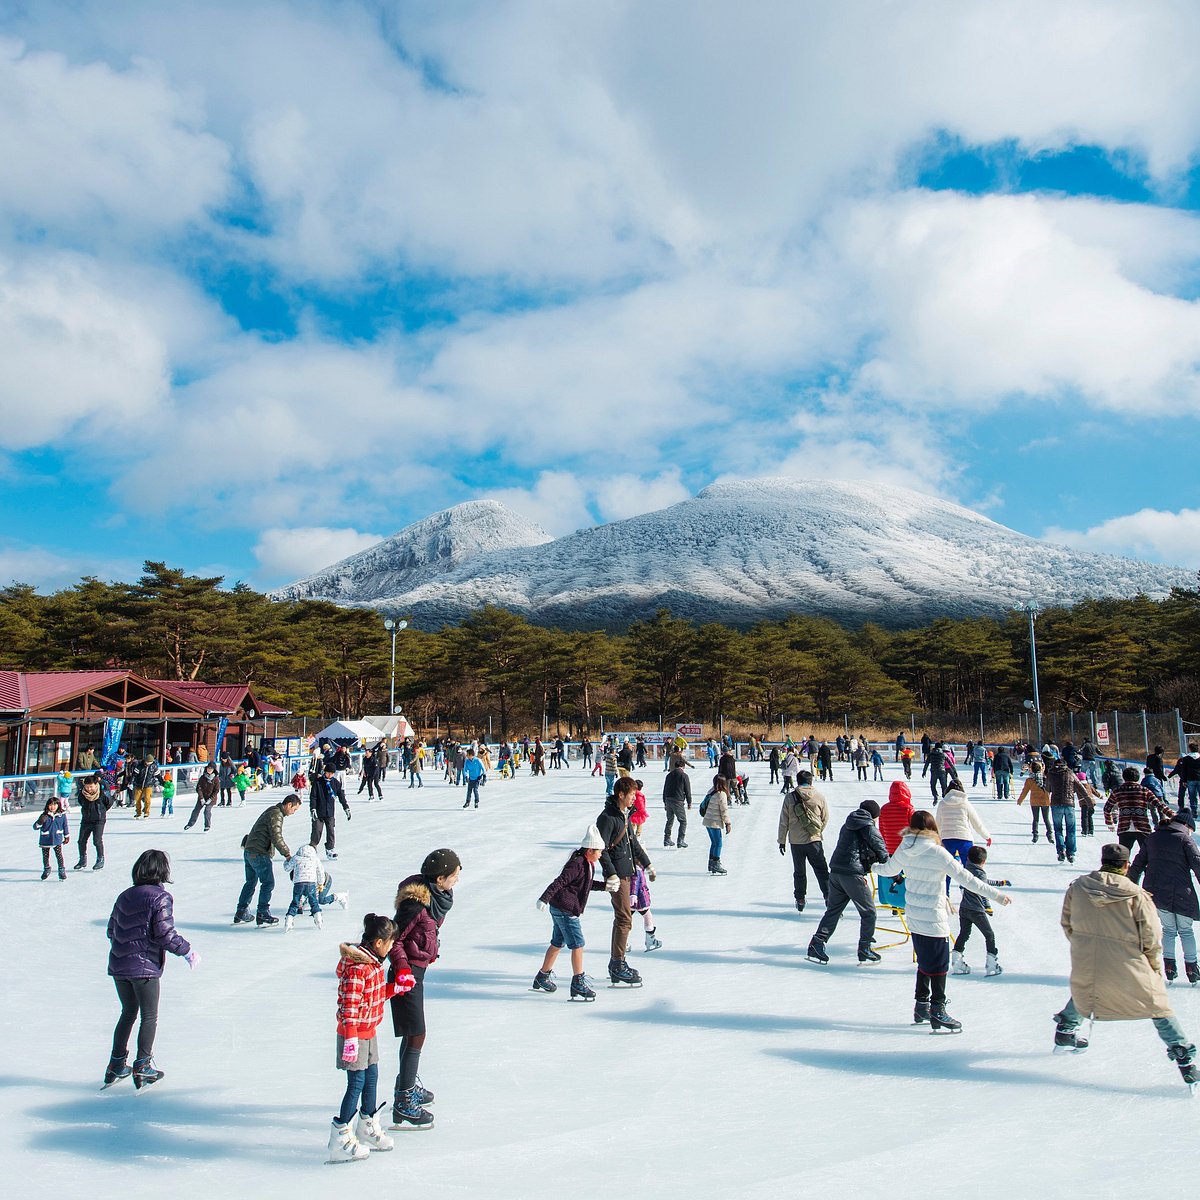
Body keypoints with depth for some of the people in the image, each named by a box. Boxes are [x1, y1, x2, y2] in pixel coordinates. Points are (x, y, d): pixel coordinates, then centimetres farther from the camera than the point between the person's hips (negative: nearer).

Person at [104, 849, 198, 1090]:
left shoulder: (124, 896, 8)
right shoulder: (160, 897, -13)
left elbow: (112, 929, 15)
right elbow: (165, 933, -19)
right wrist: (187, 951, -7)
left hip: (118, 966, 7)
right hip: (145, 967, -6)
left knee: (128, 1013, 21)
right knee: (149, 1016, 8)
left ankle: (117, 1065, 24)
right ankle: (143, 1066, 8)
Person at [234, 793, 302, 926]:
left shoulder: (272, 811, 16)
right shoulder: (276, 815, -16)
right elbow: (276, 838, -22)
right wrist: (287, 854, -16)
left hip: (249, 851, 10)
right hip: (259, 854, -10)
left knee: (251, 882, 18)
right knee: (268, 883, -4)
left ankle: (241, 913, 25)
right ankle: (262, 914, -2)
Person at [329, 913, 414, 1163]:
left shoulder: (373, 962, 7)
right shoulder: (357, 967, -25)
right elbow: (349, 1005, -26)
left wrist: (396, 987, 9)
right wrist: (351, 1039, -27)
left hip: (369, 1032, 10)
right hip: (354, 1033, -10)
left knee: (371, 1078, 18)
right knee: (356, 1083, -4)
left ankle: (368, 1128, 33)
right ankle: (340, 1138, 6)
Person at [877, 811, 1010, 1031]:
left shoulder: (904, 848, -1)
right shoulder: (937, 852, -18)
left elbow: (890, 869, 17)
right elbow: (965, 878, -19)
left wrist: (874, 867, 39)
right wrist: (995, 894, -15)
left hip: (913, 916, 7)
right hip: (934, 918, -6)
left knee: (924, 962, 19)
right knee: (939, 965, 4)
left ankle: (921, 1008, 26)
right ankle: (937, 1013, 9)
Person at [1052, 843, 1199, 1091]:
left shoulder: (1077, 887, -2)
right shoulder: (1136, 895, -11)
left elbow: (1067, 924, 8)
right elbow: (1151, 937, -6)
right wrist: (1155, 966, 10)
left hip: (1085, 966, 3)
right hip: (1129, 968, -3)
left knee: (1083, 993, 32)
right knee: (1158, 1006, 13)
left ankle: (1065, 1033, 43)